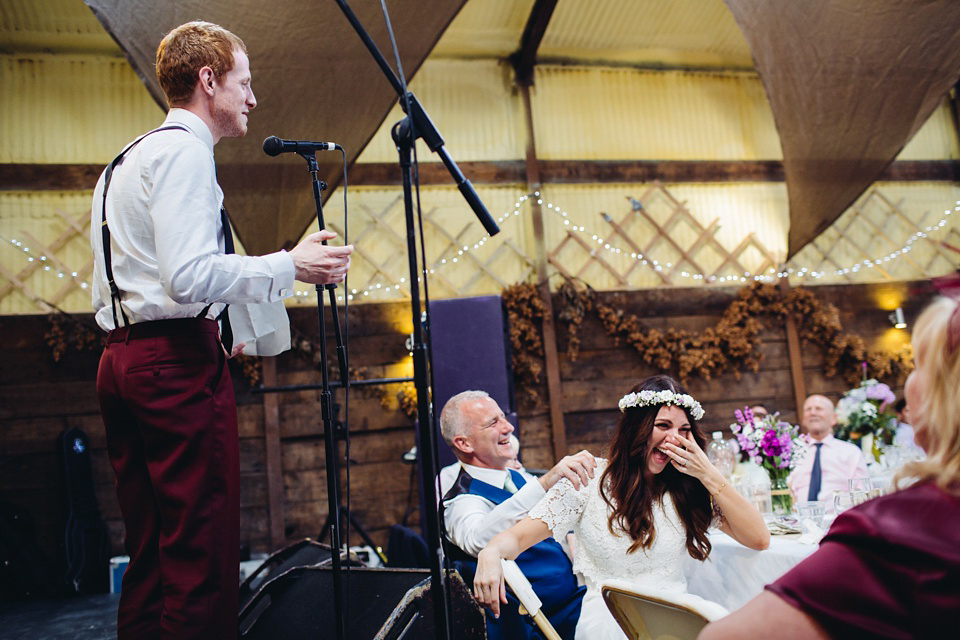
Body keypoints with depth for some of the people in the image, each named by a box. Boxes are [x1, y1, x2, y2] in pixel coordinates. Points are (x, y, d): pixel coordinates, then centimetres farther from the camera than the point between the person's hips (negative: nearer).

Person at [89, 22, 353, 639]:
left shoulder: (128, 160, 24)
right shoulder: (184, 149, -7)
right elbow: (188, 276, -20)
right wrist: (290, 267, -14)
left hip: (121, 358, 10)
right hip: (179, 361, -10)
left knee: (151, 553, 13)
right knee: (204, 550, -7)